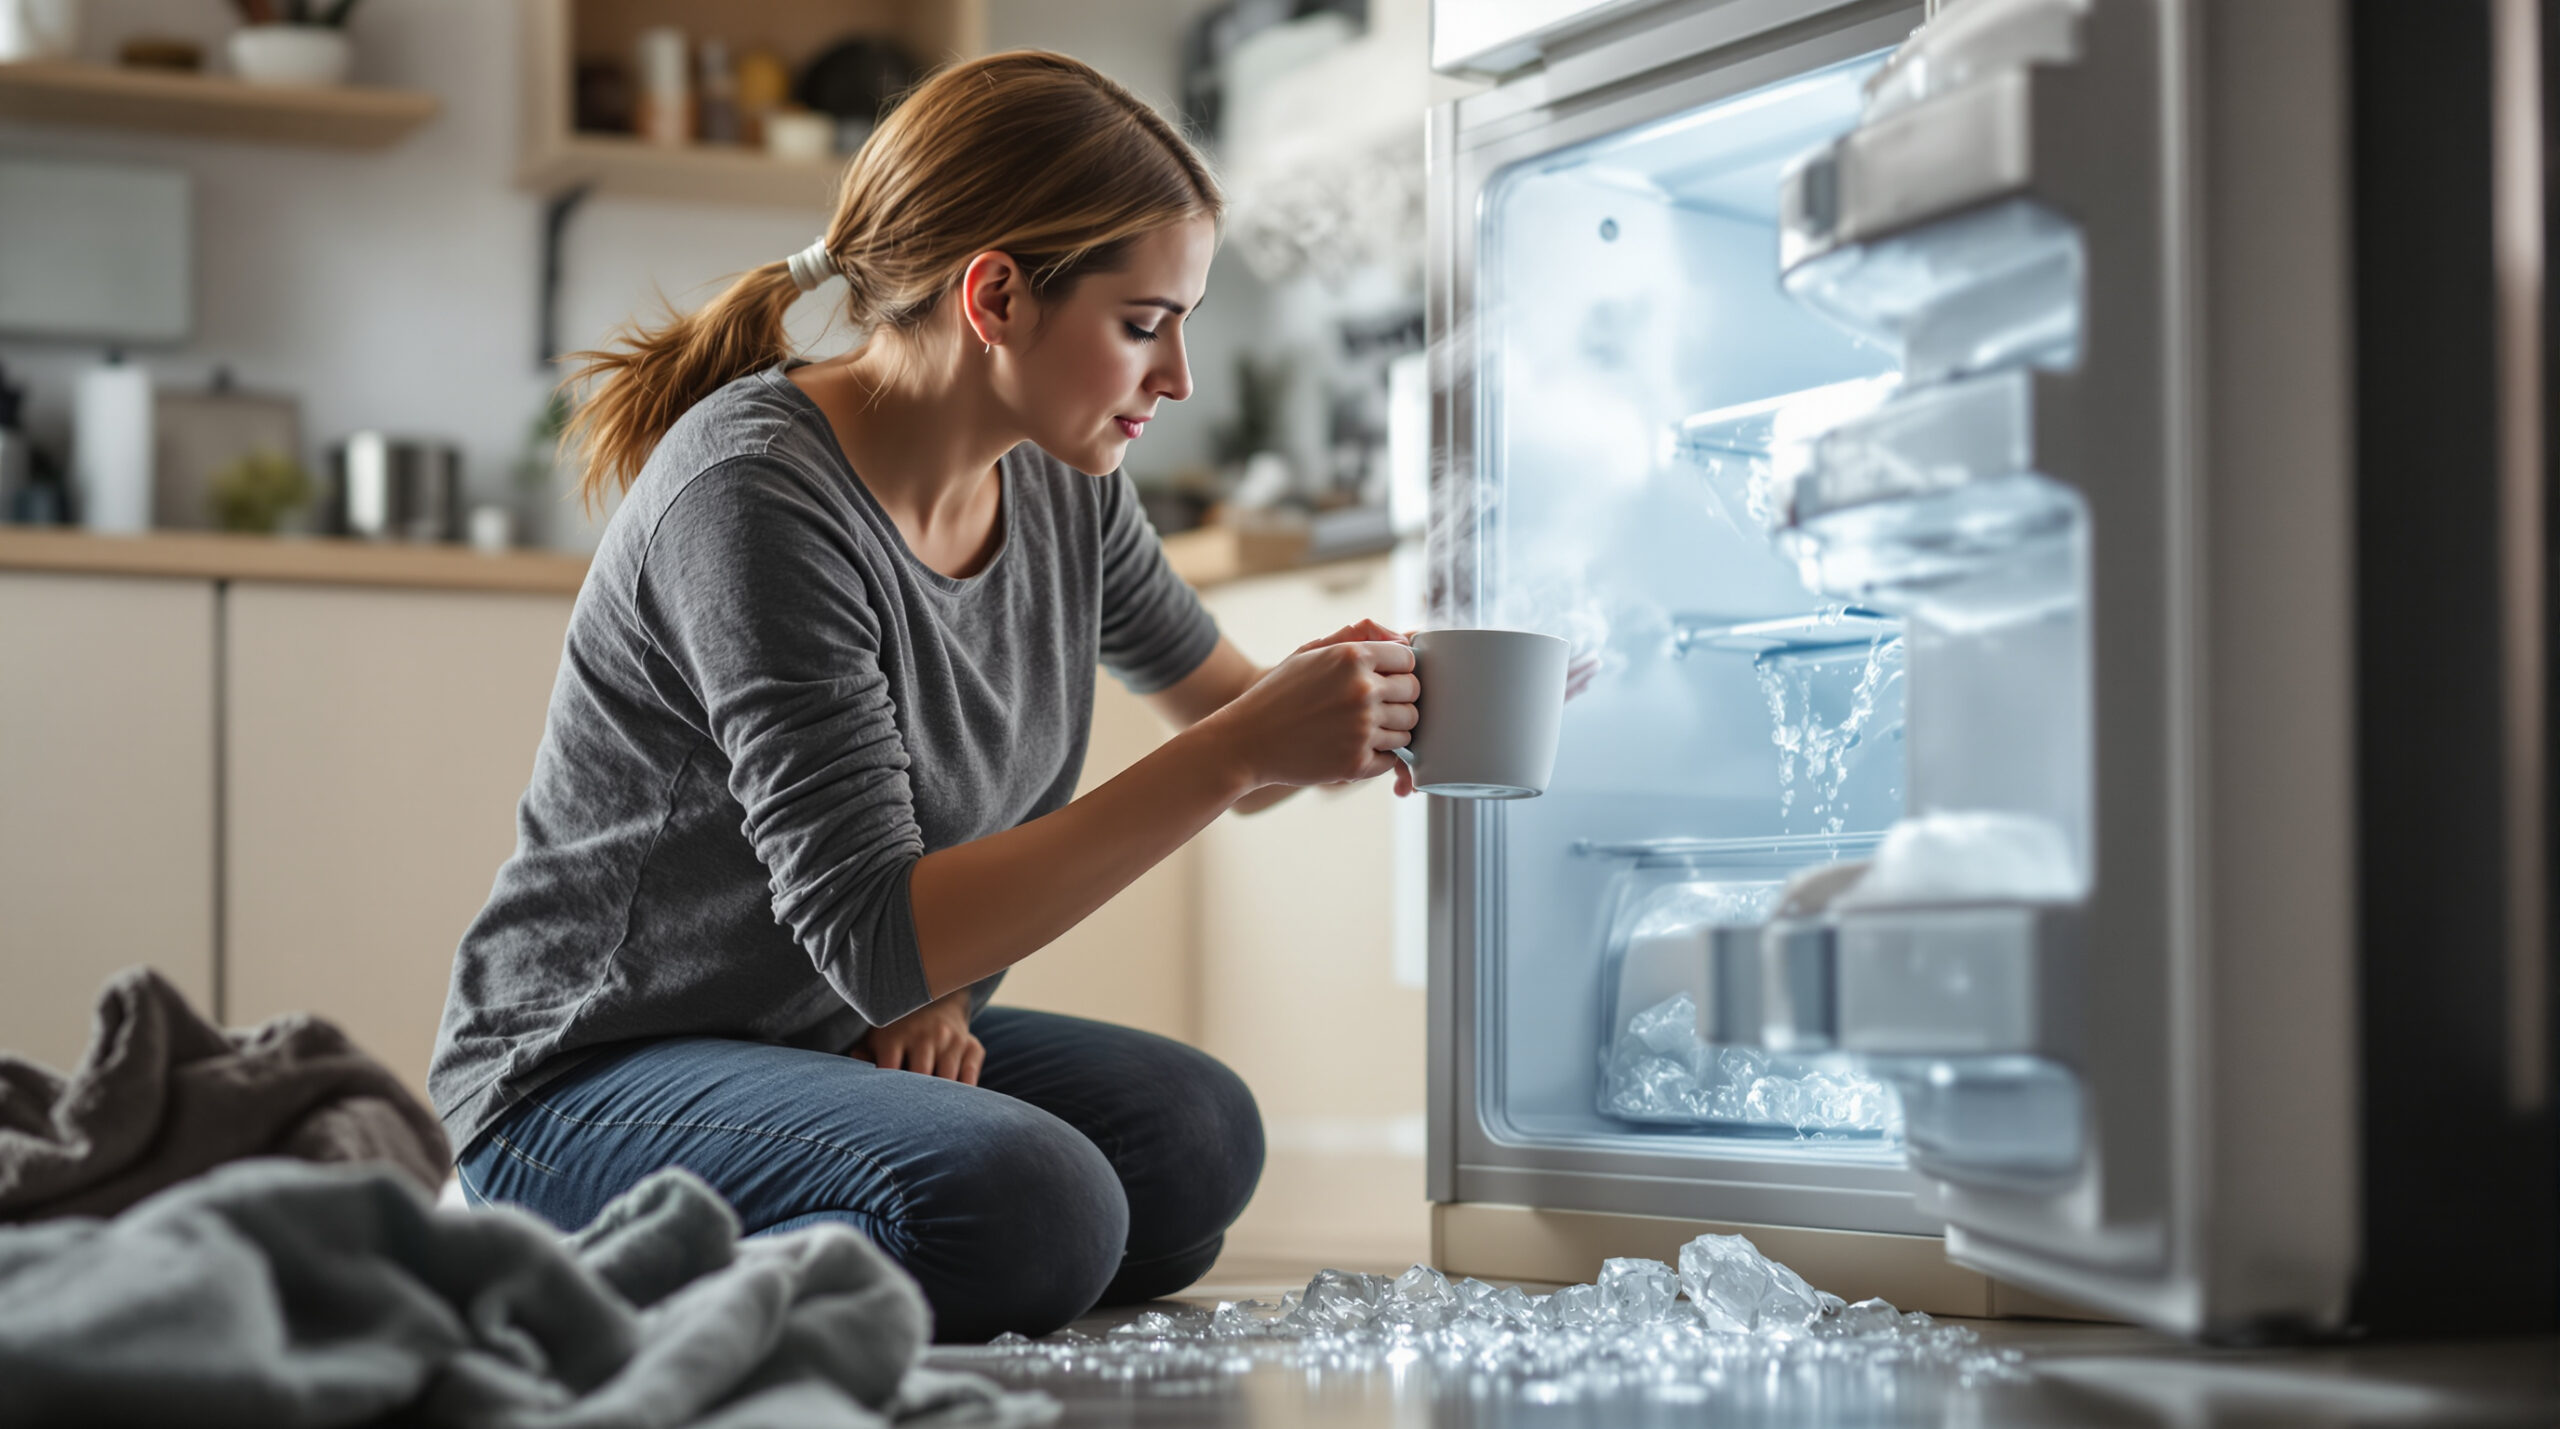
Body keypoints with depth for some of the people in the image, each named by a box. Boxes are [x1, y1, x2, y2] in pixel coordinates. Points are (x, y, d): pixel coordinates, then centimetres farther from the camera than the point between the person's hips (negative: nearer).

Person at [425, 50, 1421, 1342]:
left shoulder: (1061, 481, 1)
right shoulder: (753, 495, -25)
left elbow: (1223, 722, 16)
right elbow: (874, 937, -30)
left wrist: (1335, 716, -10)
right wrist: (1238, 749, -30)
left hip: (832, 1038, 9)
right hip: (583, 1077, -9)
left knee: (1193, 1141, -7)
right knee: (1024, 1209, -29)